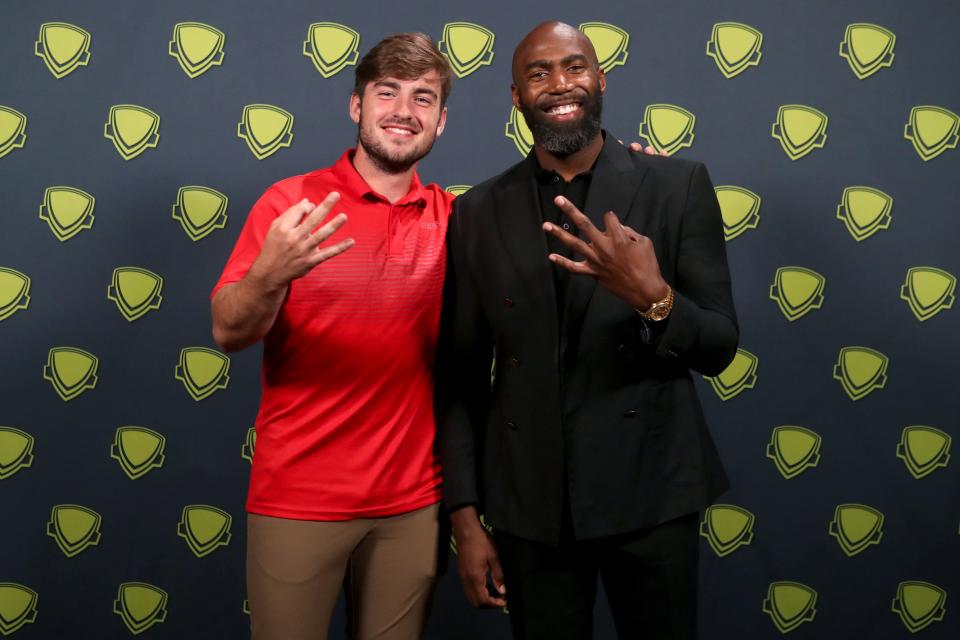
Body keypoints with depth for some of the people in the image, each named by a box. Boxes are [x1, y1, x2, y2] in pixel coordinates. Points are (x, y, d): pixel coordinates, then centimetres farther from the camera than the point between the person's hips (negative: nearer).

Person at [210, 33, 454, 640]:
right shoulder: (291, 201, -7)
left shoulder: (452, 218, 1)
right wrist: (271, 275, -30)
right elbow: (229, 333, -10)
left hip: (414, 501, 3)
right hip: (298, 497, -2)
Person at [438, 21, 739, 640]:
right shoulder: (477, 213, 2)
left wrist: (654, 300, -24)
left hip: (649, 490, -1)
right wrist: (465, 515, 0)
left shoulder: (679, 185, -3)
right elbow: (461, 377, 4)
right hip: (528, 501, 1)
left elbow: (719, 348, -4)